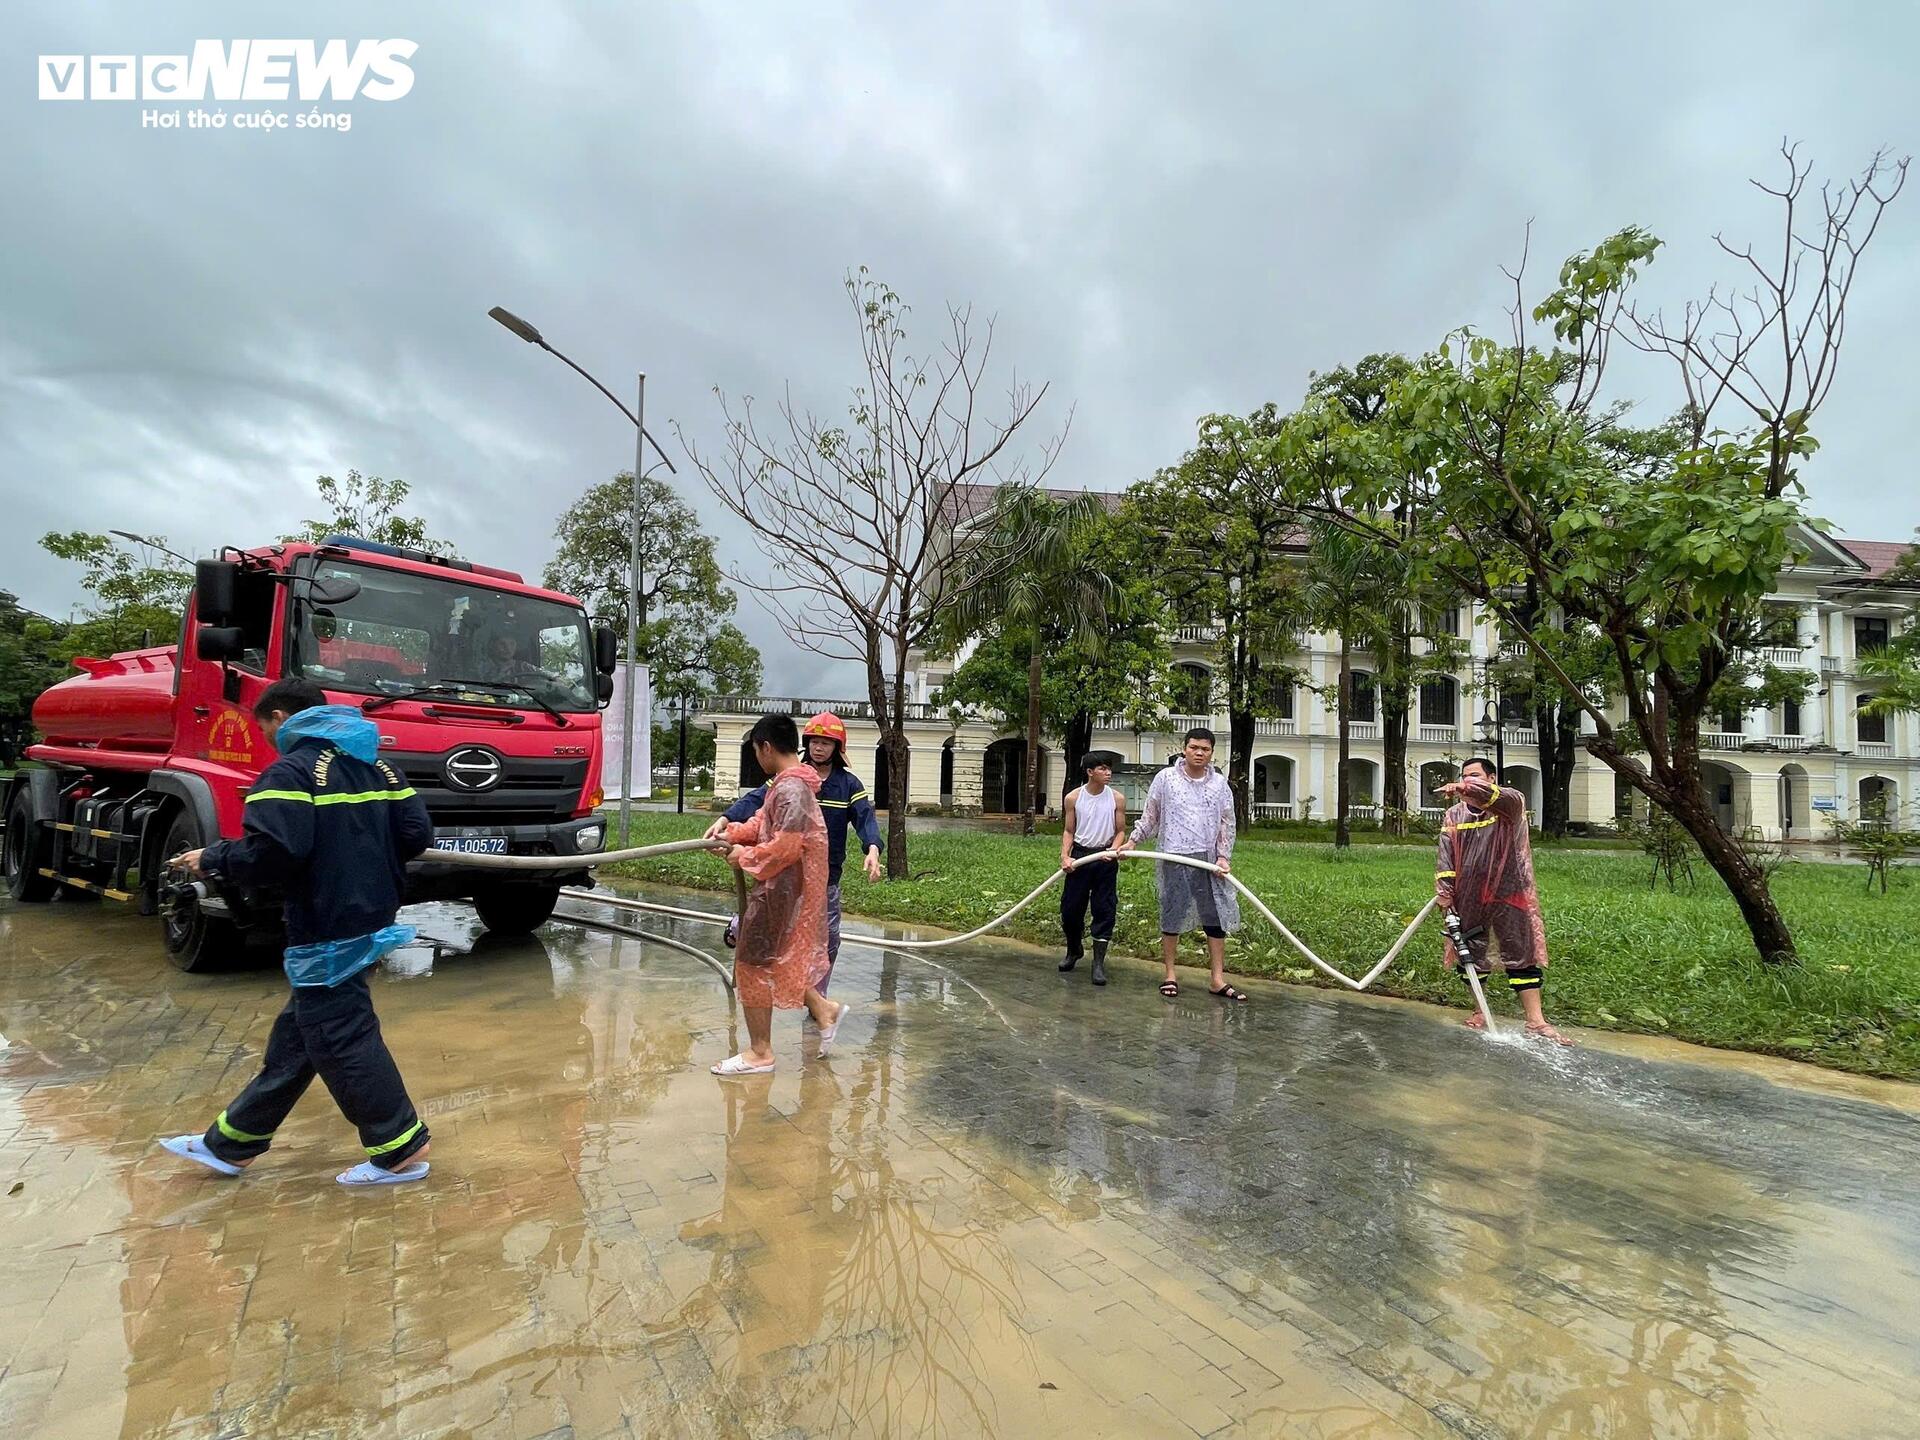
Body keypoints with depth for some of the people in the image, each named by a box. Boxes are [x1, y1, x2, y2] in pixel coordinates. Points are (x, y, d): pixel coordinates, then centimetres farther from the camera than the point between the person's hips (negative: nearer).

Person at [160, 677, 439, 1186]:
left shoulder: (292, 771, -12)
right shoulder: (376, 765, 10)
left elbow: (273, 852, -24)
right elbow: (417, 833, 5)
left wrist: (212, 860, -6)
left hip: (325, 930, -9)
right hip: (369, 919, 9)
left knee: (340, 1041, 1)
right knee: (297, 1034, 18)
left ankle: (401, 1151, 8)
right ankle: (229, 1143, 33)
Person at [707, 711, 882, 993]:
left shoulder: (849, 784, -1)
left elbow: (865, 817, -13)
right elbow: (756, 799, -15)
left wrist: (873, 849, -33)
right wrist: (725, 819, -32)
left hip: (827, 874, 2)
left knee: (828, 938, 9)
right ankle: (739, 926, 40)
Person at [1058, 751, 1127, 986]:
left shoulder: (1117, 799, -4)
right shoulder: (1073, 798, -2)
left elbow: (1120, 830, 2)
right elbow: (1069, 831, 4)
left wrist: (1113, 850, -17)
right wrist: (1065, 856, -10)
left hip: (1105, 859, -1)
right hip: (1080, 855, 1)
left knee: (1104, 909, -1)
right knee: (1070, 907, 6)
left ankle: (1099, 962, 8)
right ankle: (1073, 952, 30)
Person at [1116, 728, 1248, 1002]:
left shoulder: (1219, 783, 6)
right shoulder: (1165, 777, 0)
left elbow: (1227, 823, 9)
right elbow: (1150, 815, 8)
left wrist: (1224, 857, 0)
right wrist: (1132, 841, 6)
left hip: (1209, 859, 3)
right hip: (1174, 858, -2)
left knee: (1217, 917, 3)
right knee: (1172, 917, 4)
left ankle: (1218, 980, 10)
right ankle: (1170, 976, 16)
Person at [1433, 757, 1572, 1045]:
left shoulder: (1511, 803, -6)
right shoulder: (1454, 815, 6)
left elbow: (1501, 797, -32)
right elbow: (1445, 856, 2)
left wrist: (1466, 790, -50)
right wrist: (1444, 892, -8)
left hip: (1507, 894, -3)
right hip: (1468, 898, 4)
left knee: (1522, 955, -1)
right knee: (1470, 955, 11)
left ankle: (1536, 1021, 3)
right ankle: (1480, 1012, 26)